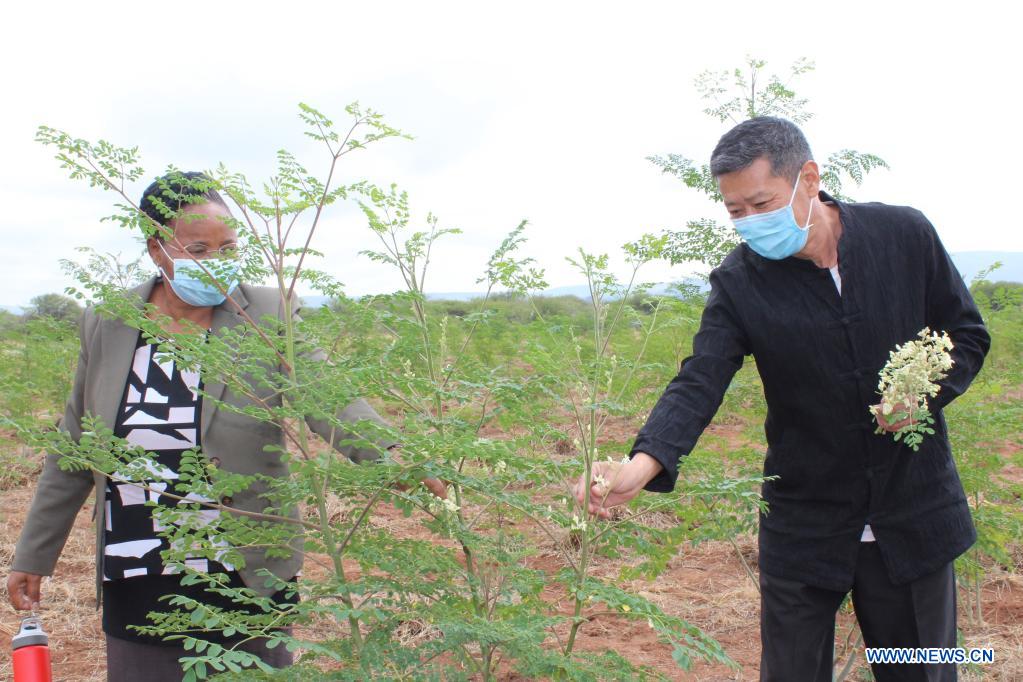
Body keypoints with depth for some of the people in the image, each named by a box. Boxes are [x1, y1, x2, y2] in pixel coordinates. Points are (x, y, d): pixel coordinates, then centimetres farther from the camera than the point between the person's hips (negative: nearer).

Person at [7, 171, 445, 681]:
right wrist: (33, 555, 12)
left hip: (246, 577, -2)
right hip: (135, 587, 3)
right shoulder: (106, 326, 1)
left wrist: (387, 455, -40)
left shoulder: (268, 317, -7)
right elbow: (75, 449, 8)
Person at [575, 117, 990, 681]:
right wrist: (643, 463, -39)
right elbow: (699, 382, -21)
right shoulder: (738, 282, -10)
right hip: (804, 527, -1)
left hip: (916, 515, 1)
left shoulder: (905, 234, -7)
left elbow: (966, 333, 4)